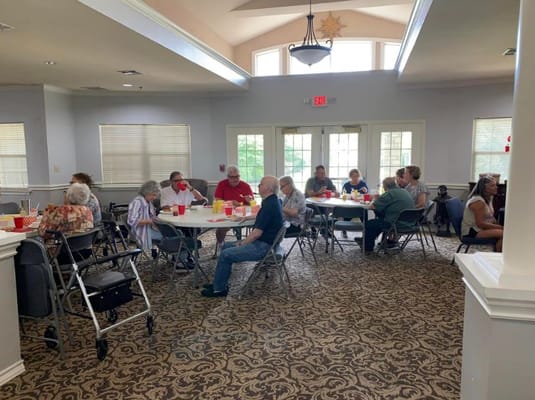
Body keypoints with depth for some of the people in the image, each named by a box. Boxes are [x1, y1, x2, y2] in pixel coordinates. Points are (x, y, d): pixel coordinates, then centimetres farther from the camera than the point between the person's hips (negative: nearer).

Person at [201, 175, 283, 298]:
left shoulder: (269, 205, -23)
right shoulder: (272, 201, 8)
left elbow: (257, 233, -24)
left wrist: (242, 244, -9)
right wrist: (246, 217, 20)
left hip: (263, 246, -10)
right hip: (263, 242, 10)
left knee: (226, 254, -11)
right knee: (226, 246, 13)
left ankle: (219, 289, 4)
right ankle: (220, 283, 18)